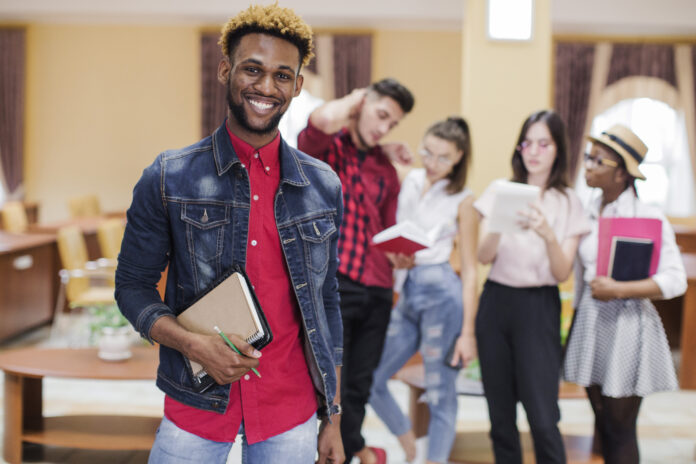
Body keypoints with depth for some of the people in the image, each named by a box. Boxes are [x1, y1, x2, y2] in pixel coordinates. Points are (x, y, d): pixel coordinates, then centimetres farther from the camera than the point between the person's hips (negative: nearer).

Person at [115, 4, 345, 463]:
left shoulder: (324, 187, 1)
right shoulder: (168, 179, -6)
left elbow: (326, 303, 7)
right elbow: (133, 286, -1)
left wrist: (334, 418, 6)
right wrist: (193, 343, -19)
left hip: (291, 414, 2)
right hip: (195, 410, -1)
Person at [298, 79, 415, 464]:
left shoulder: (387, 172, 16)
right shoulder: (326, 146, -1)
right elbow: (323, 119, -26)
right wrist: (355, 100, -5)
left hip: (376, 291, 6)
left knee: (359, 389, 12)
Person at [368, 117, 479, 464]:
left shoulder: (462, 201, -2)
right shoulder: (409, 181, 10)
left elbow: (469, 270, -4)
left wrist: (467, 331, -9)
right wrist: (395, 256, -8)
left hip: (441, 294, -6)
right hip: (406, 294, 6)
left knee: (440, 394, 0)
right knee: (370, 381, 8)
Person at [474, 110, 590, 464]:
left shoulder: (569, 203, 1)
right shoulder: (500, 191, 5)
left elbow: (563, 273, -6)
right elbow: (483, 257, -3)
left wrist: (548, 235, -25)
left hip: (539, 307, -2)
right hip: (496, 302, 2)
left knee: (542, 418, -9)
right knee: (500, 415, 7)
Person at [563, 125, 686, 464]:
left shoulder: (649, 218, -10)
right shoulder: (588, 215, 6)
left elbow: (675, 281, -15)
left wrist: (618, 290, -21)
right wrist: (578, 320, 15)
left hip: (627, 324, -5)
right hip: (590, 322, 5)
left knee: (620, 429, 2)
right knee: (602, 424, 13)